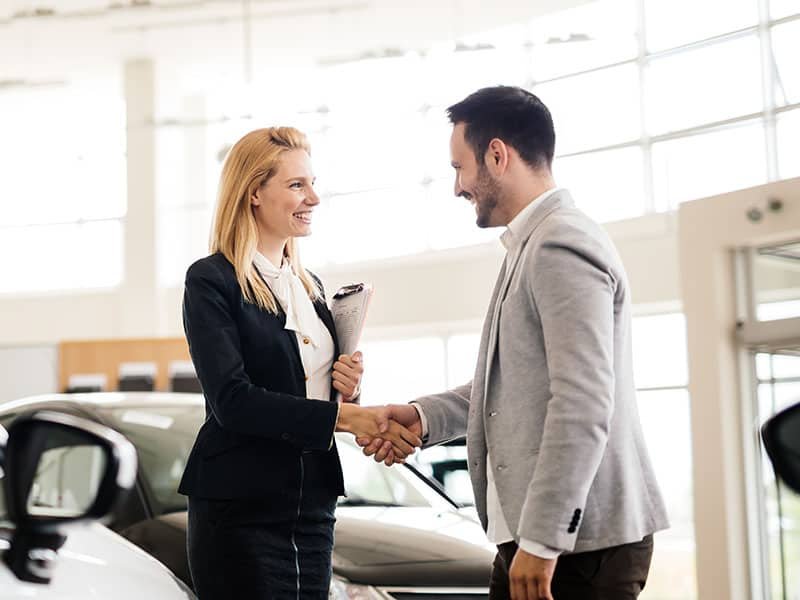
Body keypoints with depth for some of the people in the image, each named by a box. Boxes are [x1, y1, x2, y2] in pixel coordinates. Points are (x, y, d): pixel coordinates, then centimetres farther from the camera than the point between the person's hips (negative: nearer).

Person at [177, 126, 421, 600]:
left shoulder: (311, 286, 15)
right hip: (241, 511, -7)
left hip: (314, 508, 7)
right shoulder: (212, 281, -7)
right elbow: (232, 400, -18)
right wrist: (340, 415, -24)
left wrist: (349, 388, 0)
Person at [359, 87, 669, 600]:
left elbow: (583, 406, -22)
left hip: (582, 540, -10)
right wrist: (424, 417, 10)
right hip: (529, 532, 10)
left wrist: (541, 540, -22)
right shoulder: (532, 246, 17)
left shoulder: (563, 247, -16)